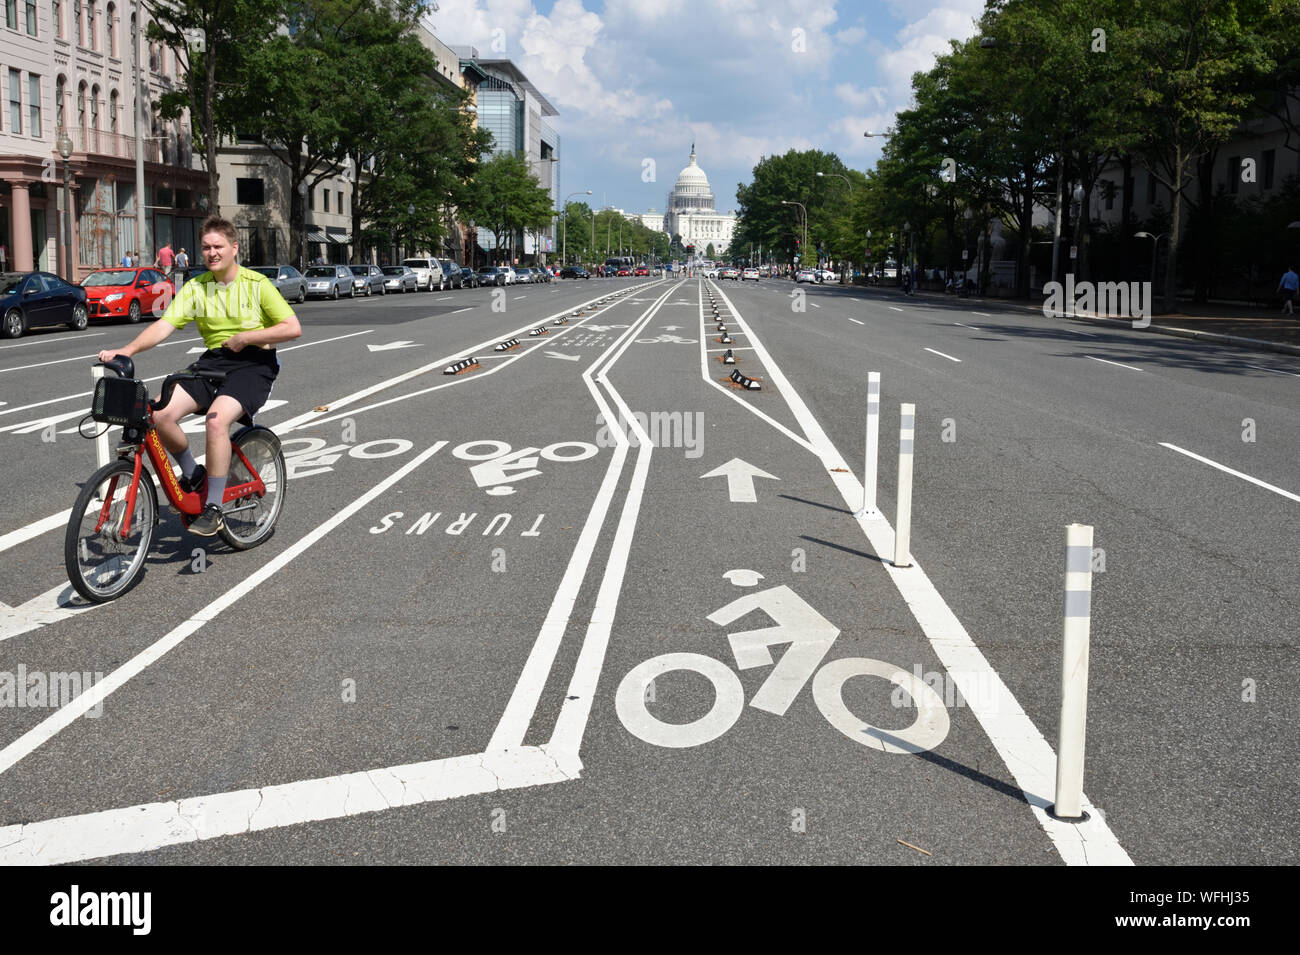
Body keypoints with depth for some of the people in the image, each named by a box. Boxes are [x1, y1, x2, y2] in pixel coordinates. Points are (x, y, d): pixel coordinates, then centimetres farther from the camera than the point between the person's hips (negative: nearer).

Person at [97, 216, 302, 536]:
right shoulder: (195, 288, 6)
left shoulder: (257, 284, -4)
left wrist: (246, 336, -12)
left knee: (217, 418, -32)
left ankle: (213, 507, -19)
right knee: (161, 413, -18)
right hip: (212, 361, 5)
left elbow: (293, 328, -8)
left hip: (252, 364, -5)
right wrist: (127, 350, -19)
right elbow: (165, 324, -4)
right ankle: (192, 474, 9)